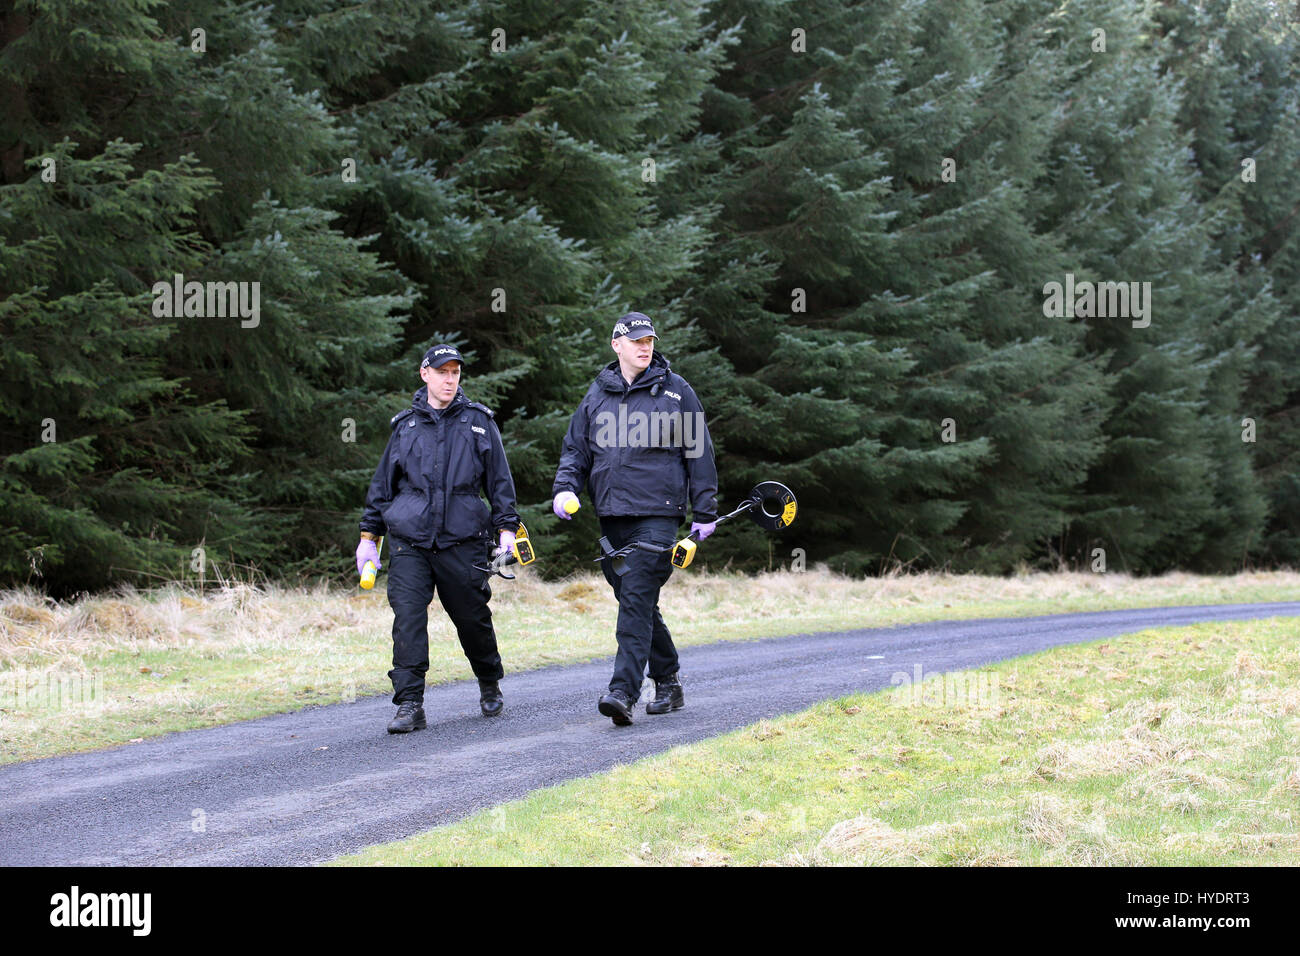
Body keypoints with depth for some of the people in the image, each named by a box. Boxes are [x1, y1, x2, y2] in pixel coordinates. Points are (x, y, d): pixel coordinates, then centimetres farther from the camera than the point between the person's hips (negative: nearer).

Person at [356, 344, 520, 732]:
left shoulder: (478, 422, 7)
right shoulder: (405, 425, 11)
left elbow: (499, 479, 10)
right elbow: (382, 482, 17)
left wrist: (506, 528, 2)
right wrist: (368, 535, 14)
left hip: (462, 542, -1)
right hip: (409, 542, 1)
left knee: (473, 619, 6)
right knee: (407, 618, -11)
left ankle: (490, 686, 32)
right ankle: (409, 704, -11)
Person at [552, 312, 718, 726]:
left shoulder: (675, 390, 3)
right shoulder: (596, 395, 13)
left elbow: (699, 452, 5)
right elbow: (575, 449, 18)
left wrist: (705, 512, 3)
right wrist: (565, 488, -2)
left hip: (657, 516, -5)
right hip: (611, 517, 5)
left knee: (637, 601, -16)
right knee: (638, 604, 10)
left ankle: (623, 691, -23)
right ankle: (668, 684, 22)